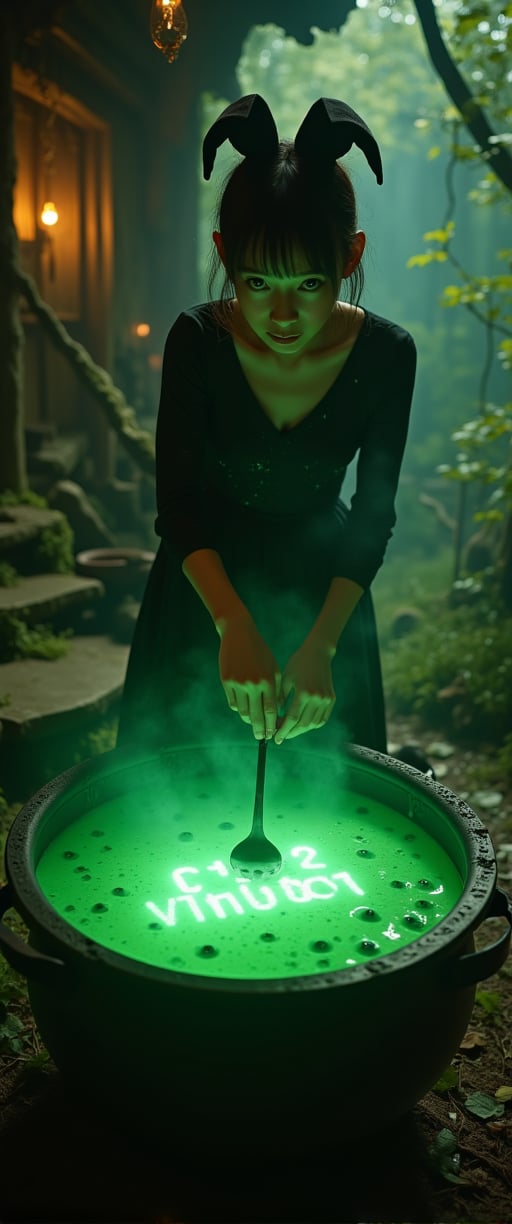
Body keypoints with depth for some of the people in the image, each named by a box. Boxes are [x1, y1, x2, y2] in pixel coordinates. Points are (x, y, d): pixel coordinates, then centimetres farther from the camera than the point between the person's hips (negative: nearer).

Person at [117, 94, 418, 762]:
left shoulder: (386, 354, -18)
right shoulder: (197, 341, -19)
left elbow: (372, 518, -13)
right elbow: (178, 506, -18)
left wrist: (321, 646, -24)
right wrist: (234, 624, -33)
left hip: (323, 584, 1)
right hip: (205, 582, 0)